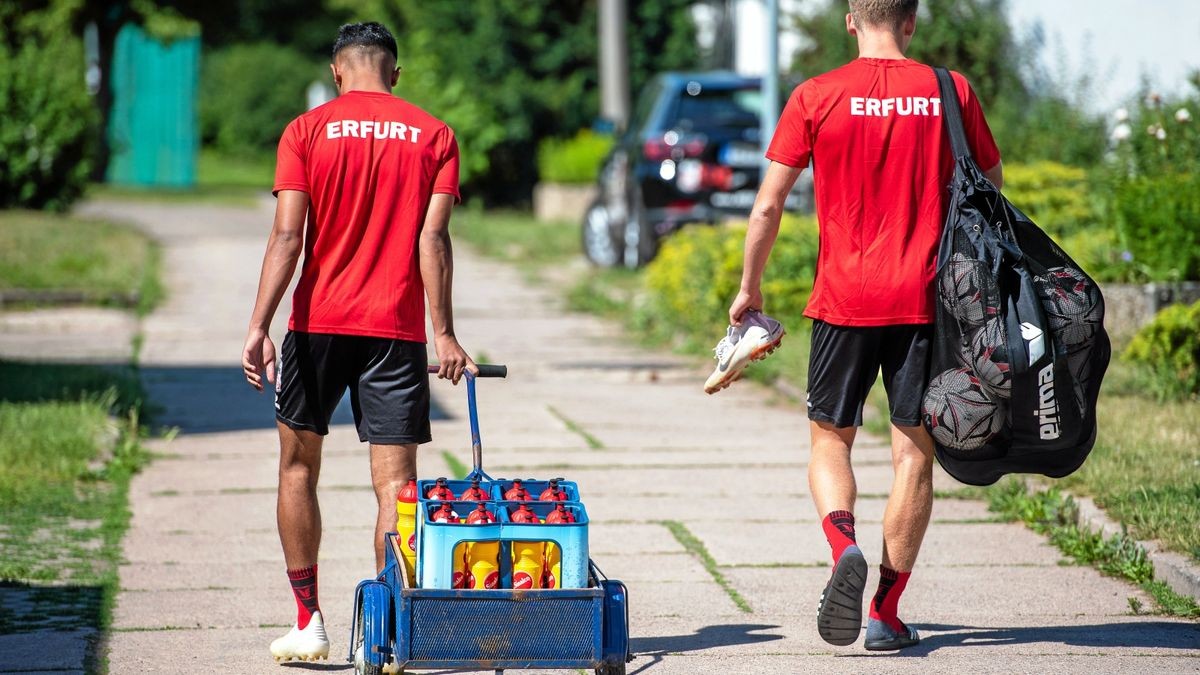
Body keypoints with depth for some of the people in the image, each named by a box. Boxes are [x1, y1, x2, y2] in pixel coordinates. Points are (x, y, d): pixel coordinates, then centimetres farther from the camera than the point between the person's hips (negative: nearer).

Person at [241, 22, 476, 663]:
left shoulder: (308, 130, 1)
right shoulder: (433, 136, 4)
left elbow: (287, 236, -7)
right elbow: (432, 238, -4)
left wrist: (259, 329, -9)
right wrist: (443, 333, -3)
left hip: (318, 322, 0)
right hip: (396, 329, 0)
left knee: (298, 466, 15)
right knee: (394, 484, 0)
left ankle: (308, 623, 14)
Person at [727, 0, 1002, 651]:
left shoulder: (816, 97, -2)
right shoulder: (950, 92, 1)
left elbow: (768, 204, 0)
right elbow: (992, 184, 13)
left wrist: (749, 289, 13)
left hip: (844, 300, 0)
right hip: (924, 300, 1)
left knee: (830, 439, 13)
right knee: (914, 452, 7)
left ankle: (844, 544, -16)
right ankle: (886, 613, 5)